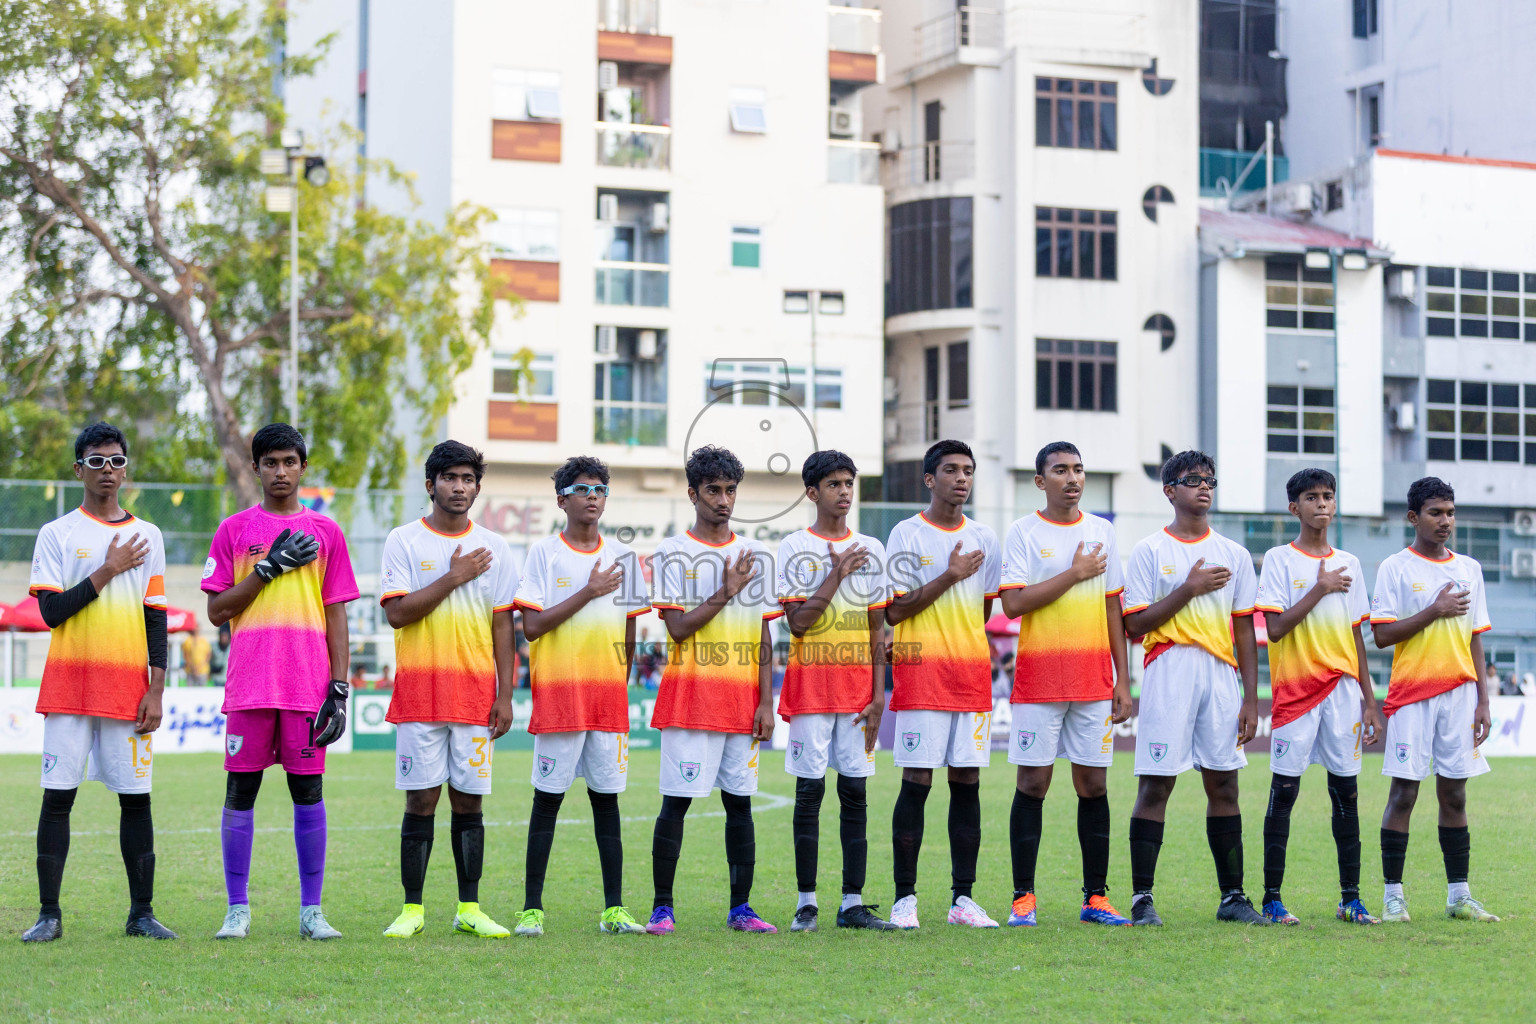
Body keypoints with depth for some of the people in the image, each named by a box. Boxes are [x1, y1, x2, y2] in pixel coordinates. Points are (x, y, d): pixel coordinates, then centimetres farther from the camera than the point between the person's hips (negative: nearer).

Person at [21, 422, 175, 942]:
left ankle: (141, 912, 7)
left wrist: (156, 690, 2)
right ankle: (49, 914, 1)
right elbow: (51, 611, -6)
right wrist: (108, 570, -9)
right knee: (58, 794, -3)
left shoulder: (147, 536, 11)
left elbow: (156, 620, 9)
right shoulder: (57, 533, 4)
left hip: (129, 685, 2)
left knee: (136, 797, 1)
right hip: (69, 684, -2)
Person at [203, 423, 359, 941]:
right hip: (249, 684, 0)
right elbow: (217, 610, 4)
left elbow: (336, 615, 9)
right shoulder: (234, 530, 8)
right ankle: (237, 910, 7)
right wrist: (268, 569, -8)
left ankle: (312, 910, 7)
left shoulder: (325, 532, 10)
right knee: (240, 791, 0)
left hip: (308, 685, 0)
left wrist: (339, 687, 1)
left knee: (308, 791, 1)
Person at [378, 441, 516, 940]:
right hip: (419, 692, -2)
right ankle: (412, 909, 5)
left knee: (469, 800, 4)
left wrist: (505, 694, 3)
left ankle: (469, 909, 9)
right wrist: (454, 577, -10)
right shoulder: (403, 541, 2)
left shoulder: (493, 547, 10)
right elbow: (397, 612, -9)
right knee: (421, 800, -2)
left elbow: (502, 624, 10)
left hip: (475, 692, 2)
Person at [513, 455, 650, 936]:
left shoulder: (621, 555, 11)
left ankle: (614, 909, 8)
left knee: (607, 797, 6)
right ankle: (531, 908, 2)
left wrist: (620, 686, 12)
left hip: (608, 697, 4)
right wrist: (588, 592, -12)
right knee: (548, 797, -1)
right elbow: (532, 625, -10)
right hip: (558, 694, -4)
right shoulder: (544, 553, -1)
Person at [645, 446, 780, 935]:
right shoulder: (672, 554, 0)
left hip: (743, 701, 4)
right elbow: (679, 626, -9)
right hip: (690, 698, -4)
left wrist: (766, 702, 3)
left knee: (739, 800, 5)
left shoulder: (755, 555, 12)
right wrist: (727, 591, -12)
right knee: (676, 800, -4)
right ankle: (662, 907, 2)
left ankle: (740, 908, 10)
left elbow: (763, 636, 10)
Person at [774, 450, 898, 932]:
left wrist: (879, 693, 3)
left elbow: (877, 629, 10)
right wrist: (837, 575, -12)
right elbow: (797, 621, -9)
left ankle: (853, 904, 5)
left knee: (855, 793, 3)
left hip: (858, 688, 3)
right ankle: (806, 902, 3)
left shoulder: (871, 550, 11)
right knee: (810, 791, -2)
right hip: (811, 688, -3)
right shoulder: (795, 548, 0)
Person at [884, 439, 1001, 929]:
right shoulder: (907, 534, 0)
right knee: (916, 782, -5)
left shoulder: (984, 539, 14)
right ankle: (904, 898, -1)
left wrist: (964, 646, 9)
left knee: (967, 782, 3)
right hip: (920, 673, -4)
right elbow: (895, 610, -7)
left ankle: (963, 898, 6)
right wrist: (950, 576, -10)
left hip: (972, 673, 4)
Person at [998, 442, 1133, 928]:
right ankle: (1023, 898, 2)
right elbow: (1013, 602, -13)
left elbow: (1113, 607, 12)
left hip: (1094, 679, 4)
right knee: (1033, 783, -3)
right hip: (1039, 678, -3)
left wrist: (1123, 682, 8)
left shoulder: (1101, 531, 11)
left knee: (1094, 784, 4)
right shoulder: (1023, 532, -1)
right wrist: (1074, 574, -11)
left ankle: (1096, 897, 9)